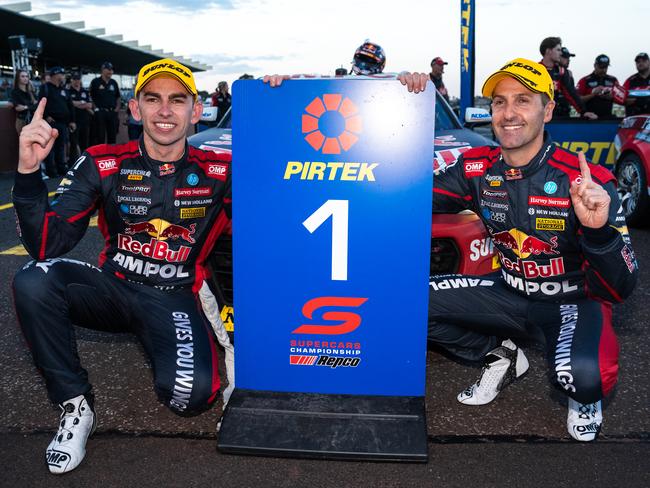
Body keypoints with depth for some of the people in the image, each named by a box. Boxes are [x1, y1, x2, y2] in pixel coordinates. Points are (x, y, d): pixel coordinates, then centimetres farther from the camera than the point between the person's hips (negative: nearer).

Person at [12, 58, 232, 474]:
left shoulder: (218, 172, -6)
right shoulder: (104, 164, -5)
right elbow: (47, 246, -9)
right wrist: (29, 171, -25)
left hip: (174, 299, -2)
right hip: (113, 287, 2)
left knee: (191, 393, -28)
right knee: (33, 281, -27)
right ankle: (75, 405, -7)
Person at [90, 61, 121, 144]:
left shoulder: (114, 83, 12)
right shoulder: (96, 82, -2)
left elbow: (118, 97, 20)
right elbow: (90, 96, 1)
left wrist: (117, 107, 8)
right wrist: (95, 108, -7)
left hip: (112, 112, 5)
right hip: (100, 112, -4)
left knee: (112, 135, 9)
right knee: (100, 136, -1)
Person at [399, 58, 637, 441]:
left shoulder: (587, 180, -22)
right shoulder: (478, 168, -9)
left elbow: (620, 290, -22)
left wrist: (599, 230, -44)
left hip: (574, 300, -4)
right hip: (511, 293, 5)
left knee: (580, 374, -37)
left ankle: (585, 397, 5)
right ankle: (500, 357, 11)